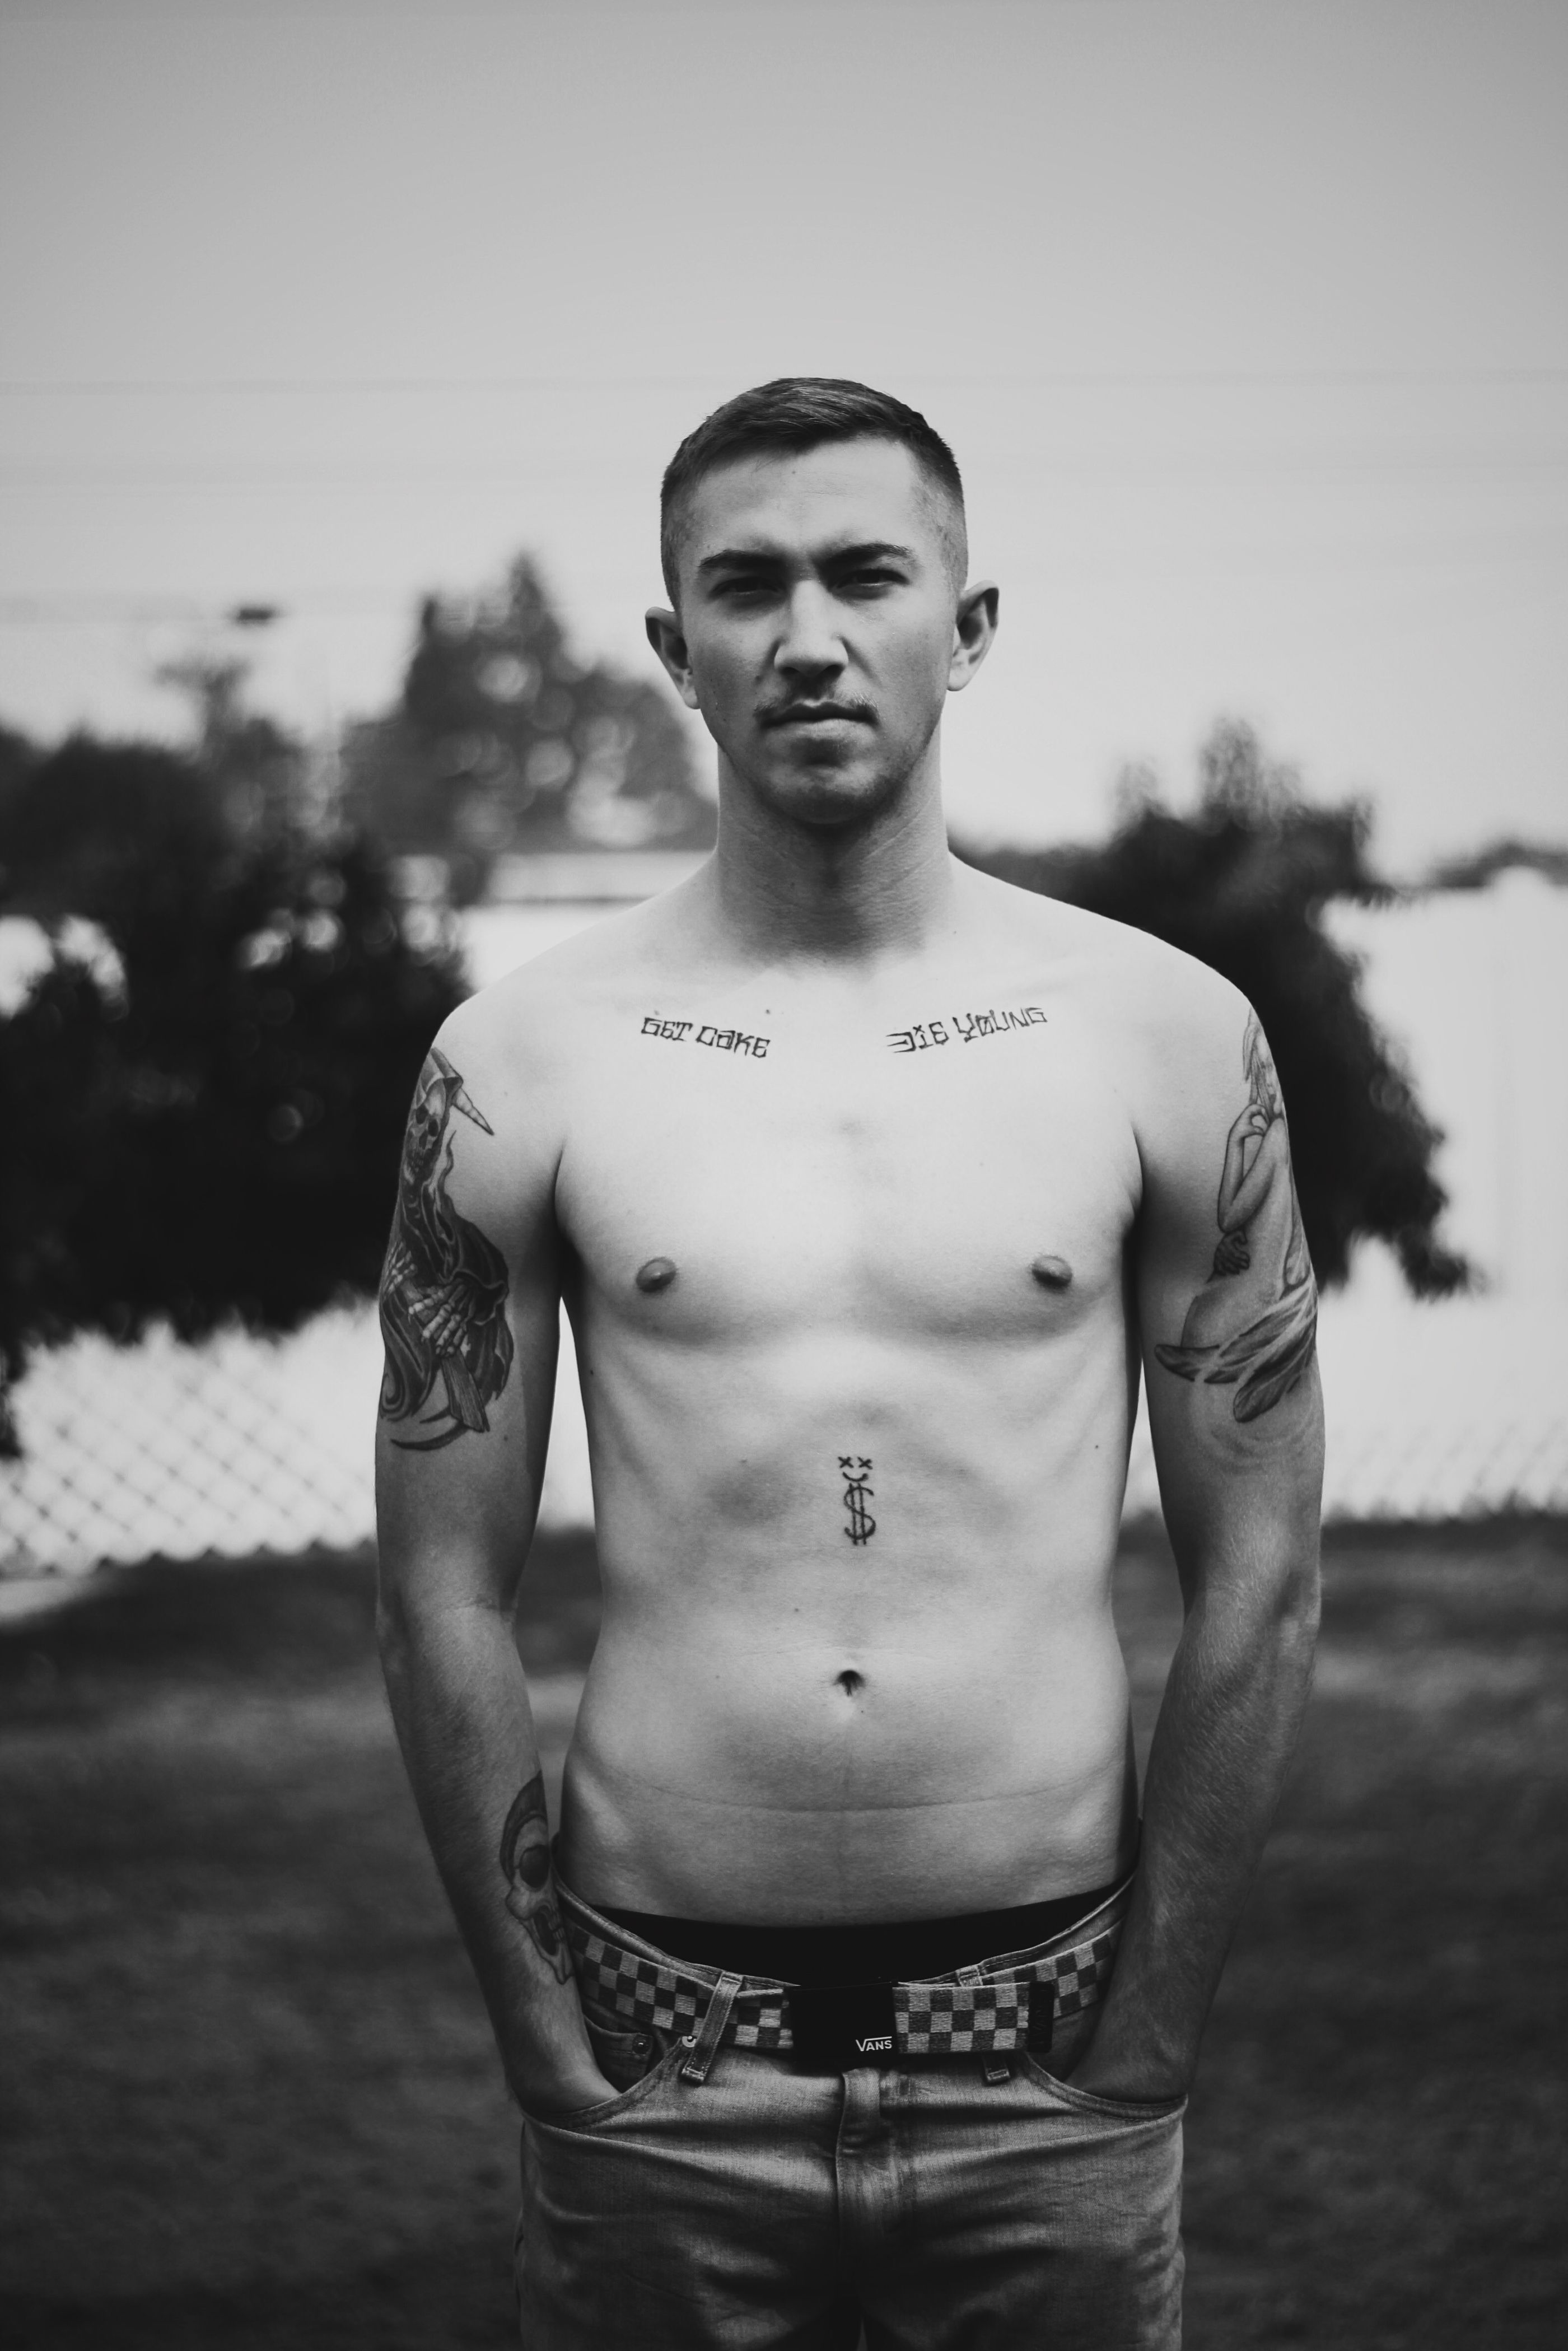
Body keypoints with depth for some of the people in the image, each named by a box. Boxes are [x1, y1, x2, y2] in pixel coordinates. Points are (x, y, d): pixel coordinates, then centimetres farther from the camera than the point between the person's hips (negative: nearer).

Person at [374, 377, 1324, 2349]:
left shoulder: (1170, 1039, -2)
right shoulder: (523, 1062, -2)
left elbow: (1255, 1579, 0)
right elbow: (446, 1597, 1)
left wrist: (1141, 2046, -2)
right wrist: (554, 2052, -2)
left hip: (1053, 2072, 0)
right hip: (659, 2068, 0)